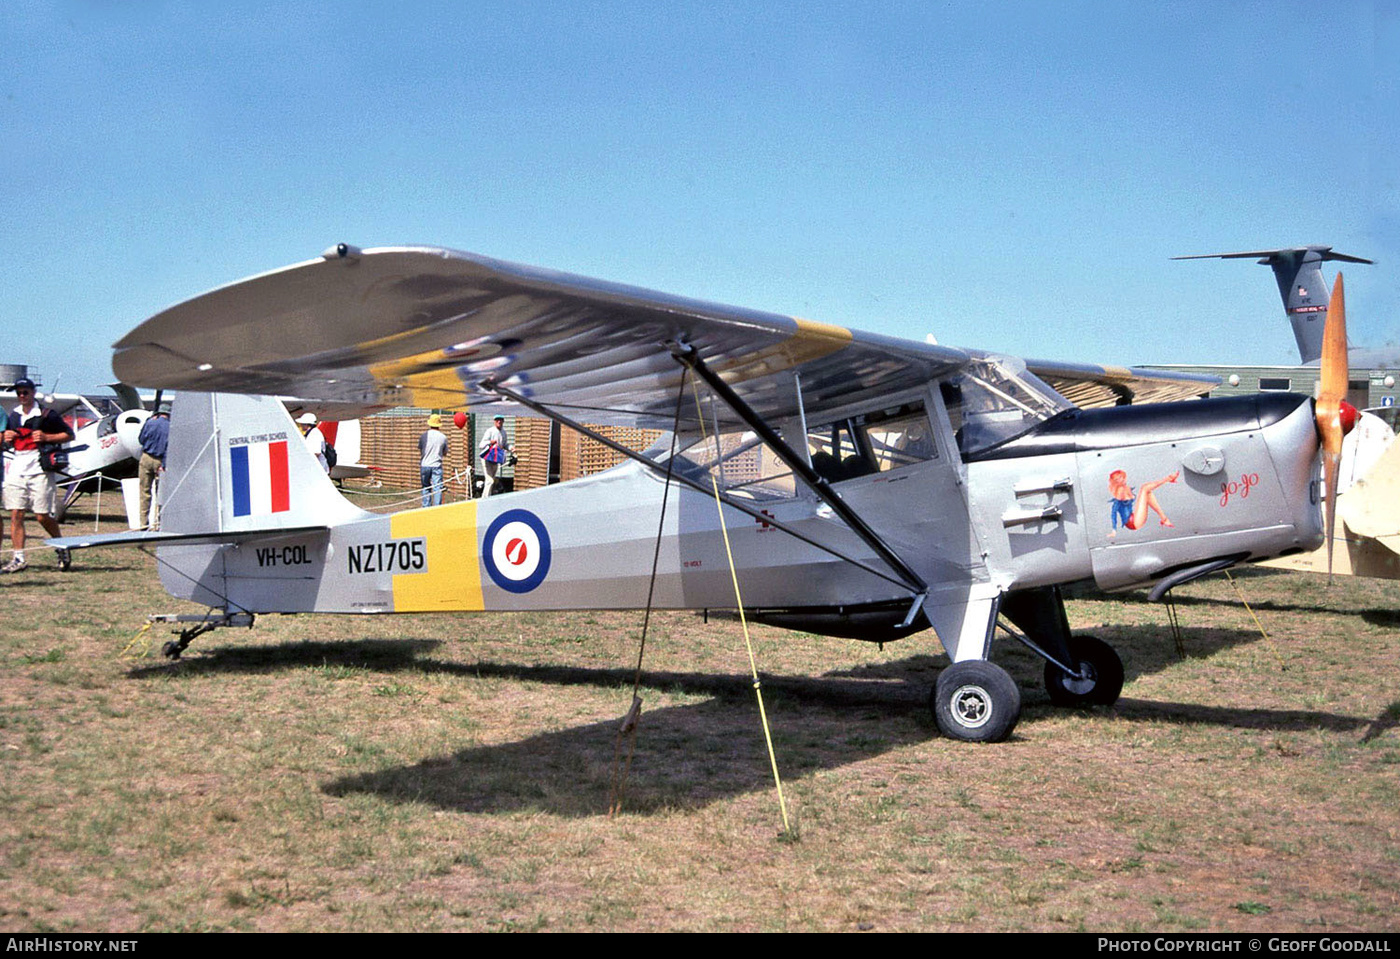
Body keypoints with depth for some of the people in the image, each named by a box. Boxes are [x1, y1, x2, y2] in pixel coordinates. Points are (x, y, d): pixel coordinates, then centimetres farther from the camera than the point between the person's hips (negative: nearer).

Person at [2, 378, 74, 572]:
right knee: (15, 515, 0)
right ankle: (18, 558, 3)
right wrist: (7, 438, 5)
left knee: (42, 516, -5)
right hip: (16, 468, 5)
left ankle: (61, 548, 17)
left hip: (39, 469, -5)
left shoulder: (46, 415, -2)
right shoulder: (13, 416, 15)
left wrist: (46, 437, -13)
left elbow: (69, 435, 0)